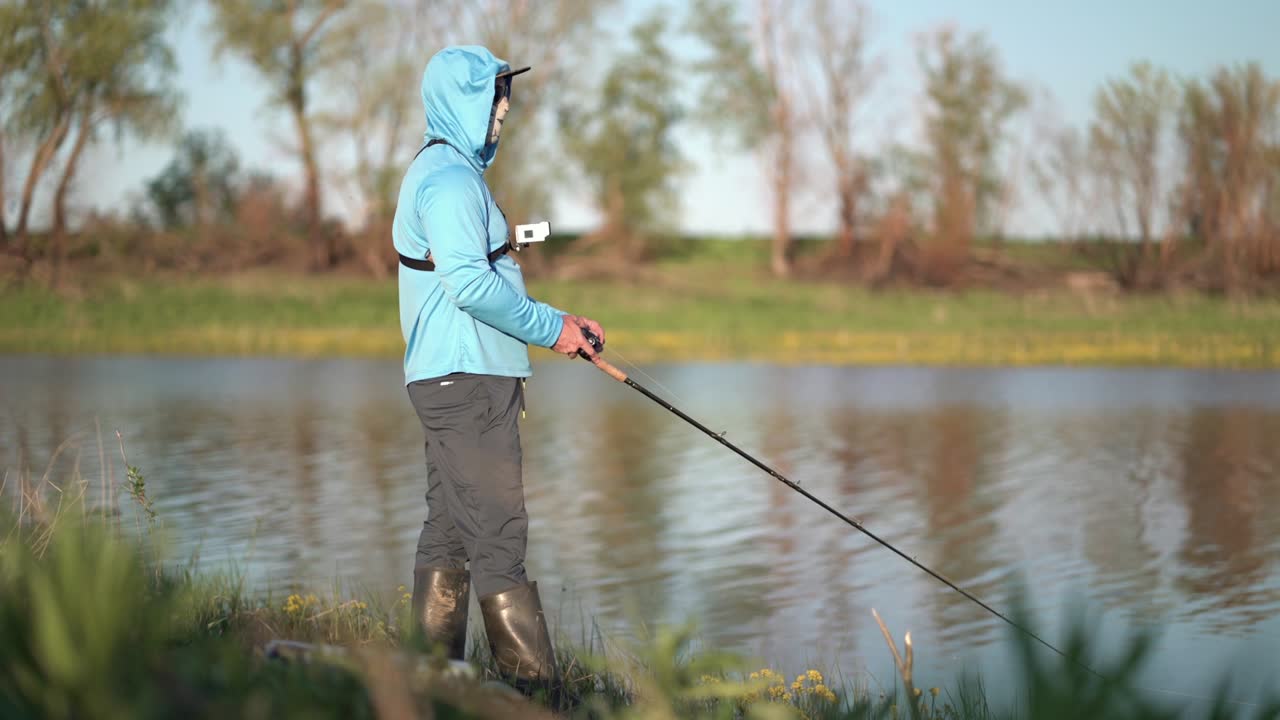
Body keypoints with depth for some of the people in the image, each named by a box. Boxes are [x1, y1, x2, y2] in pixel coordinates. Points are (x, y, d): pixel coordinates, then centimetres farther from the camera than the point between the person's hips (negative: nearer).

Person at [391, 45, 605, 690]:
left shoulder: (445, 172, 21)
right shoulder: (450, 178, -13)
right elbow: (470, 284, -22)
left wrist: (560, 322, 17)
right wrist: (550, 328, -12)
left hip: (448, 382, 11)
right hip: (466, 378, -11)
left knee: (450, 532, 11)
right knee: (497, 534, -11)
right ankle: (534, 682, -12)